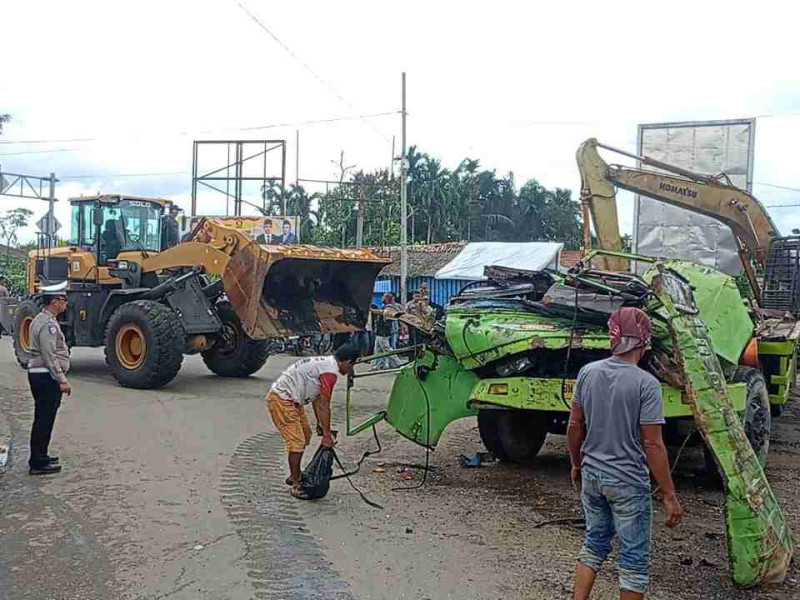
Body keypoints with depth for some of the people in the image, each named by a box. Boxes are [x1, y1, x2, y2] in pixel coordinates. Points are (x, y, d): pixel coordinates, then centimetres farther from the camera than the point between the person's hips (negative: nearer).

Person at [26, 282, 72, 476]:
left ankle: (39, 456, 28)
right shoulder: (48, 324, -17)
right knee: (44, 419, -6)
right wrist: (62, 380, -19)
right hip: (46, 377, -11)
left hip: (38, 374, 11)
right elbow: (50, 356, -22)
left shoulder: (41, 320, 16)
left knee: (43, 419, 18)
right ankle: (39, 463, -1)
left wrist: (60, 377, 23)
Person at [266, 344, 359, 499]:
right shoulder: (331, 371, -19)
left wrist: (321, 425, 19)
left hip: (291, 400, 11)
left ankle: (294, 476, 30)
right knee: (297, 442, -9)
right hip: (281, 400, -11)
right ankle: (296, 486, -1)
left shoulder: (324, 363, 12)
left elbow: (317, 400, 18)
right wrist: (327, 435, -11)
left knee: (305, 436, 18)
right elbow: (324, 406, -17)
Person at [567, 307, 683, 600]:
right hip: (628, 482, -5)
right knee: (635, 557, 9)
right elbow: (652, 445, -18)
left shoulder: (588, 373, -3)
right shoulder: (646, 384, -18)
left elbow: (574, 426, 4)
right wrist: (670, 496, -11)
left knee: (594, 543, 21)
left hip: (591, 475, 5)